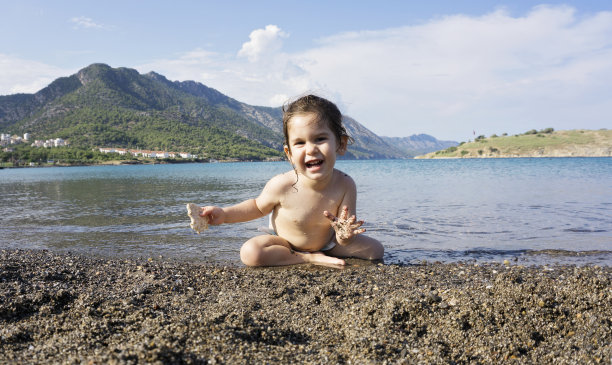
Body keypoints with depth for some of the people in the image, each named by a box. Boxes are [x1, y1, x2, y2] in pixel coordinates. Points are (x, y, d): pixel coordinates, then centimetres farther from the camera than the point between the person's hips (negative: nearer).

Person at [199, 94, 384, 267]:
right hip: (283, 243, -1)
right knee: (250, 253, -30)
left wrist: (344, 236, -42)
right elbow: (259, 207, -5)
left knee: (375, 250, -8)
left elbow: (346, 233, -18)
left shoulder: (345, 185, -27)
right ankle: (310, 258, -16)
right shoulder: (281, 186, -30)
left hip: (326, 242, 1)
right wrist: (224, 214, -17)